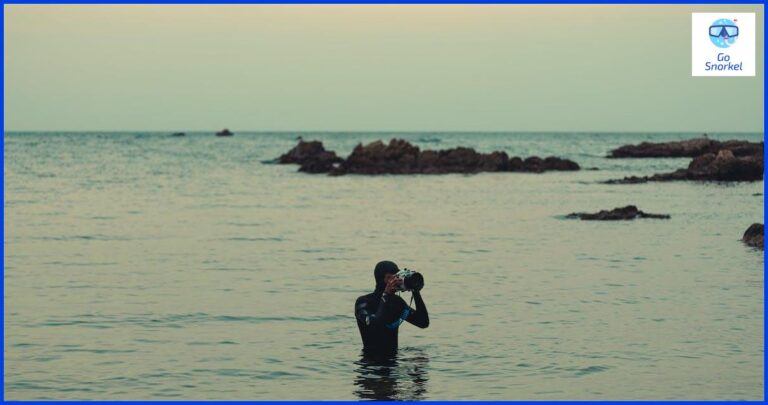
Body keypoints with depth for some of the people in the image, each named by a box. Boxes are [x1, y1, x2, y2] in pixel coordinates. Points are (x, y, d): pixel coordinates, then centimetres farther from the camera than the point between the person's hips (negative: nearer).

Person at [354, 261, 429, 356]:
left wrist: (416, 292, -7)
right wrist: (386, 295, -27)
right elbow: (374, 326, -30)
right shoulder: (363, 302, -10)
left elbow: (424, 323, 2)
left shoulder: (397, 301, 9)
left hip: (393, 355, 5)